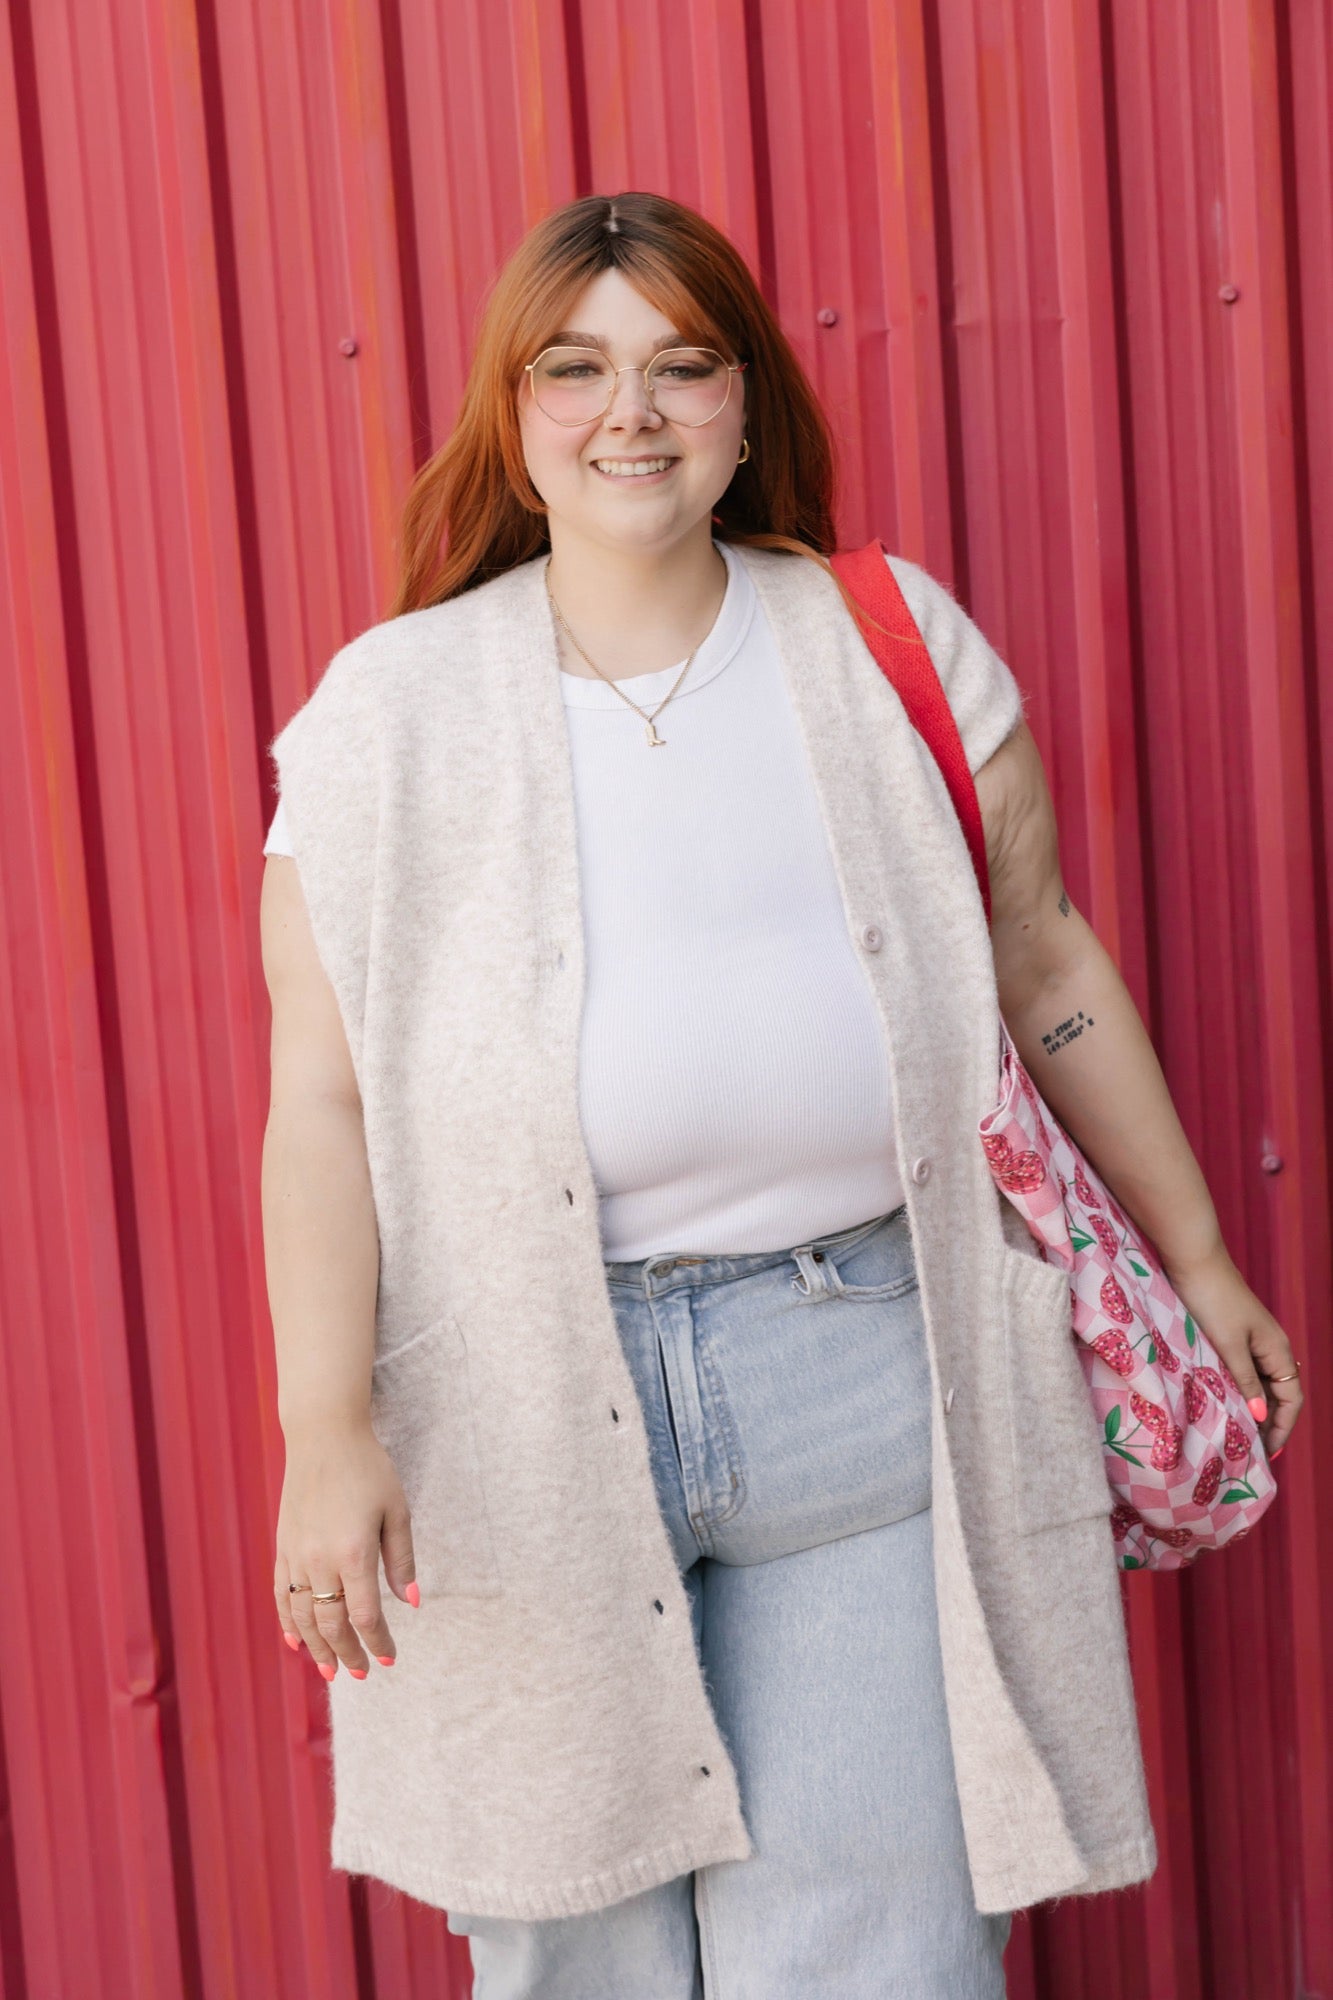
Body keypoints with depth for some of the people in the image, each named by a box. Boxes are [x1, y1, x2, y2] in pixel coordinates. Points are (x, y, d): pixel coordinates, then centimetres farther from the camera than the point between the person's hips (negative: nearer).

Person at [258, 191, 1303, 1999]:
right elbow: (323, 1092, -2)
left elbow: (1043, 962, 14)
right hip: (529, 1393, 0)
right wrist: (328, 1432, -9)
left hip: (858, 1361, 1)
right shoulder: (394, 707, 2)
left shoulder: (894, 647, 6)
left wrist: (1198, 1259, 18)